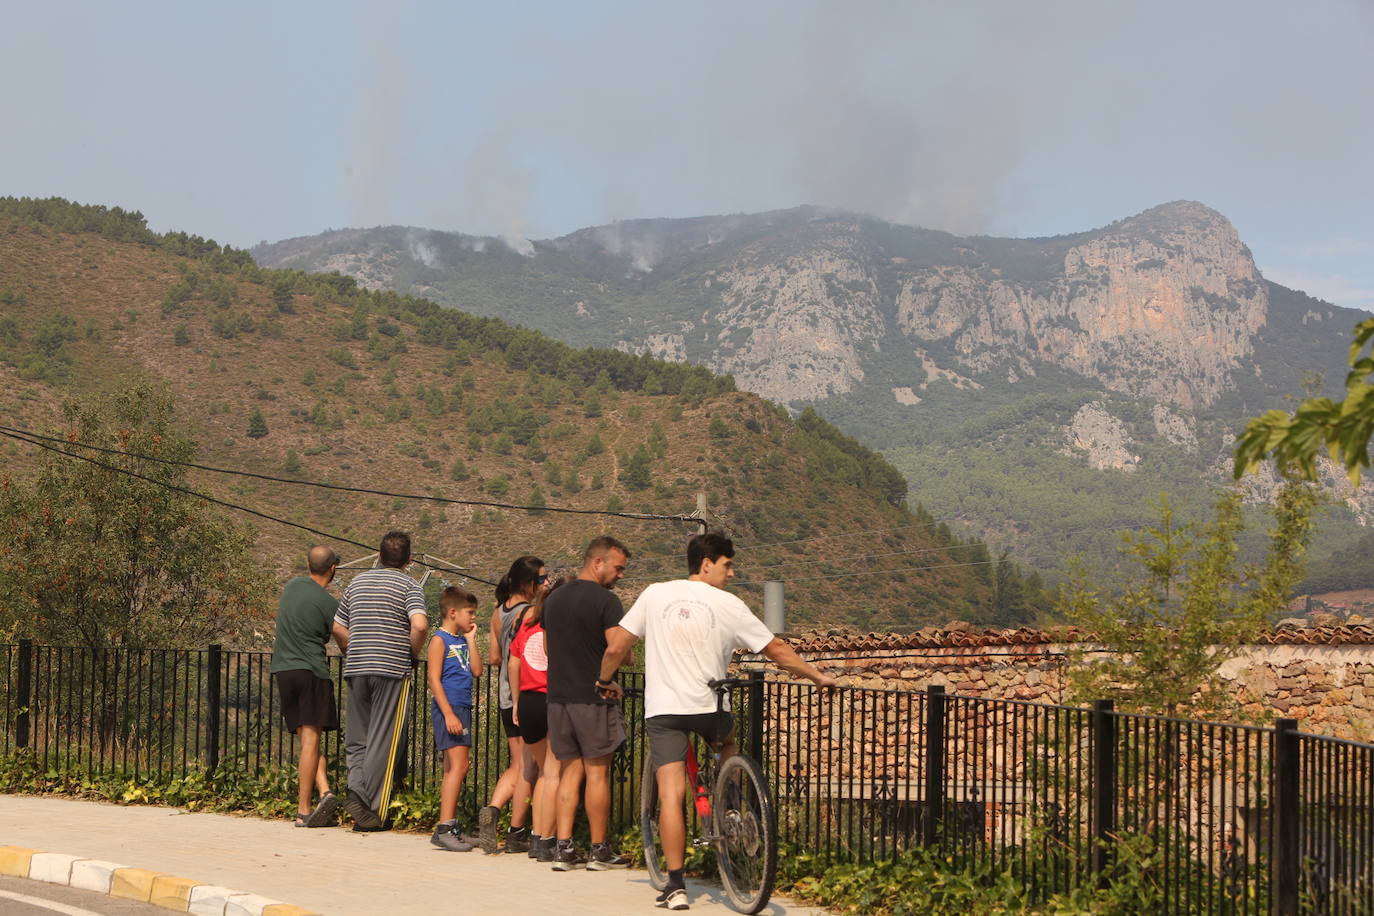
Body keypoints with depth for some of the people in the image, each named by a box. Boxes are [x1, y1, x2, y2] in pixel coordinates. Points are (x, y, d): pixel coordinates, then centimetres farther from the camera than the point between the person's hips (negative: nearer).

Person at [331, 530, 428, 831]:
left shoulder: (357, 582, 13)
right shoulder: (409, 586, -2)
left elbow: (338, 628, 16)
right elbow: (419, 625, -18)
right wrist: (414, 654, -2)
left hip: (356, 670, 4)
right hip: (392, 670, -4)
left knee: (357, 738, 13)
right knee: (382, 741, 0)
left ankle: (356, 788, -10)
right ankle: (371, 811, -1)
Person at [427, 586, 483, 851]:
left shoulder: (462, 640, 17)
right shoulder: (440, 639, -7)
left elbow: (477, 671, 8)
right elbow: (434, 679, -13)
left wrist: (471, 639, 6)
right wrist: (448, 714, -19)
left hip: (462, 708, 9)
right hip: (447, 709, -9)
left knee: (453, 769, 10)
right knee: (458, 765, -15)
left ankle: (449, 829, 14)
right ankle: (445, 828, -16)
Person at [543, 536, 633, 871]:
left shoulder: (554, 599, 13)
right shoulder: (606, 600, -11)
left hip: (558, 695, 6)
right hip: (594, 696, -6)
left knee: (569, 772, 10)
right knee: (597, 772, 1)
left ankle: (564, 848, 4)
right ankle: (600, 850, 6)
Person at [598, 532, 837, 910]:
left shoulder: (655, 594, 5)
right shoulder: (728, 605, 0)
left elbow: (615, 647, 5)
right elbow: (777, 650, 3)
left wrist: (605, 681, 24)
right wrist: (818, 676, 15)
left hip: (661, 708, 1)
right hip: (708, 706, 0)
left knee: (671, 796, -3)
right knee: (727, 742, 34)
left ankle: (675, 886, -6)